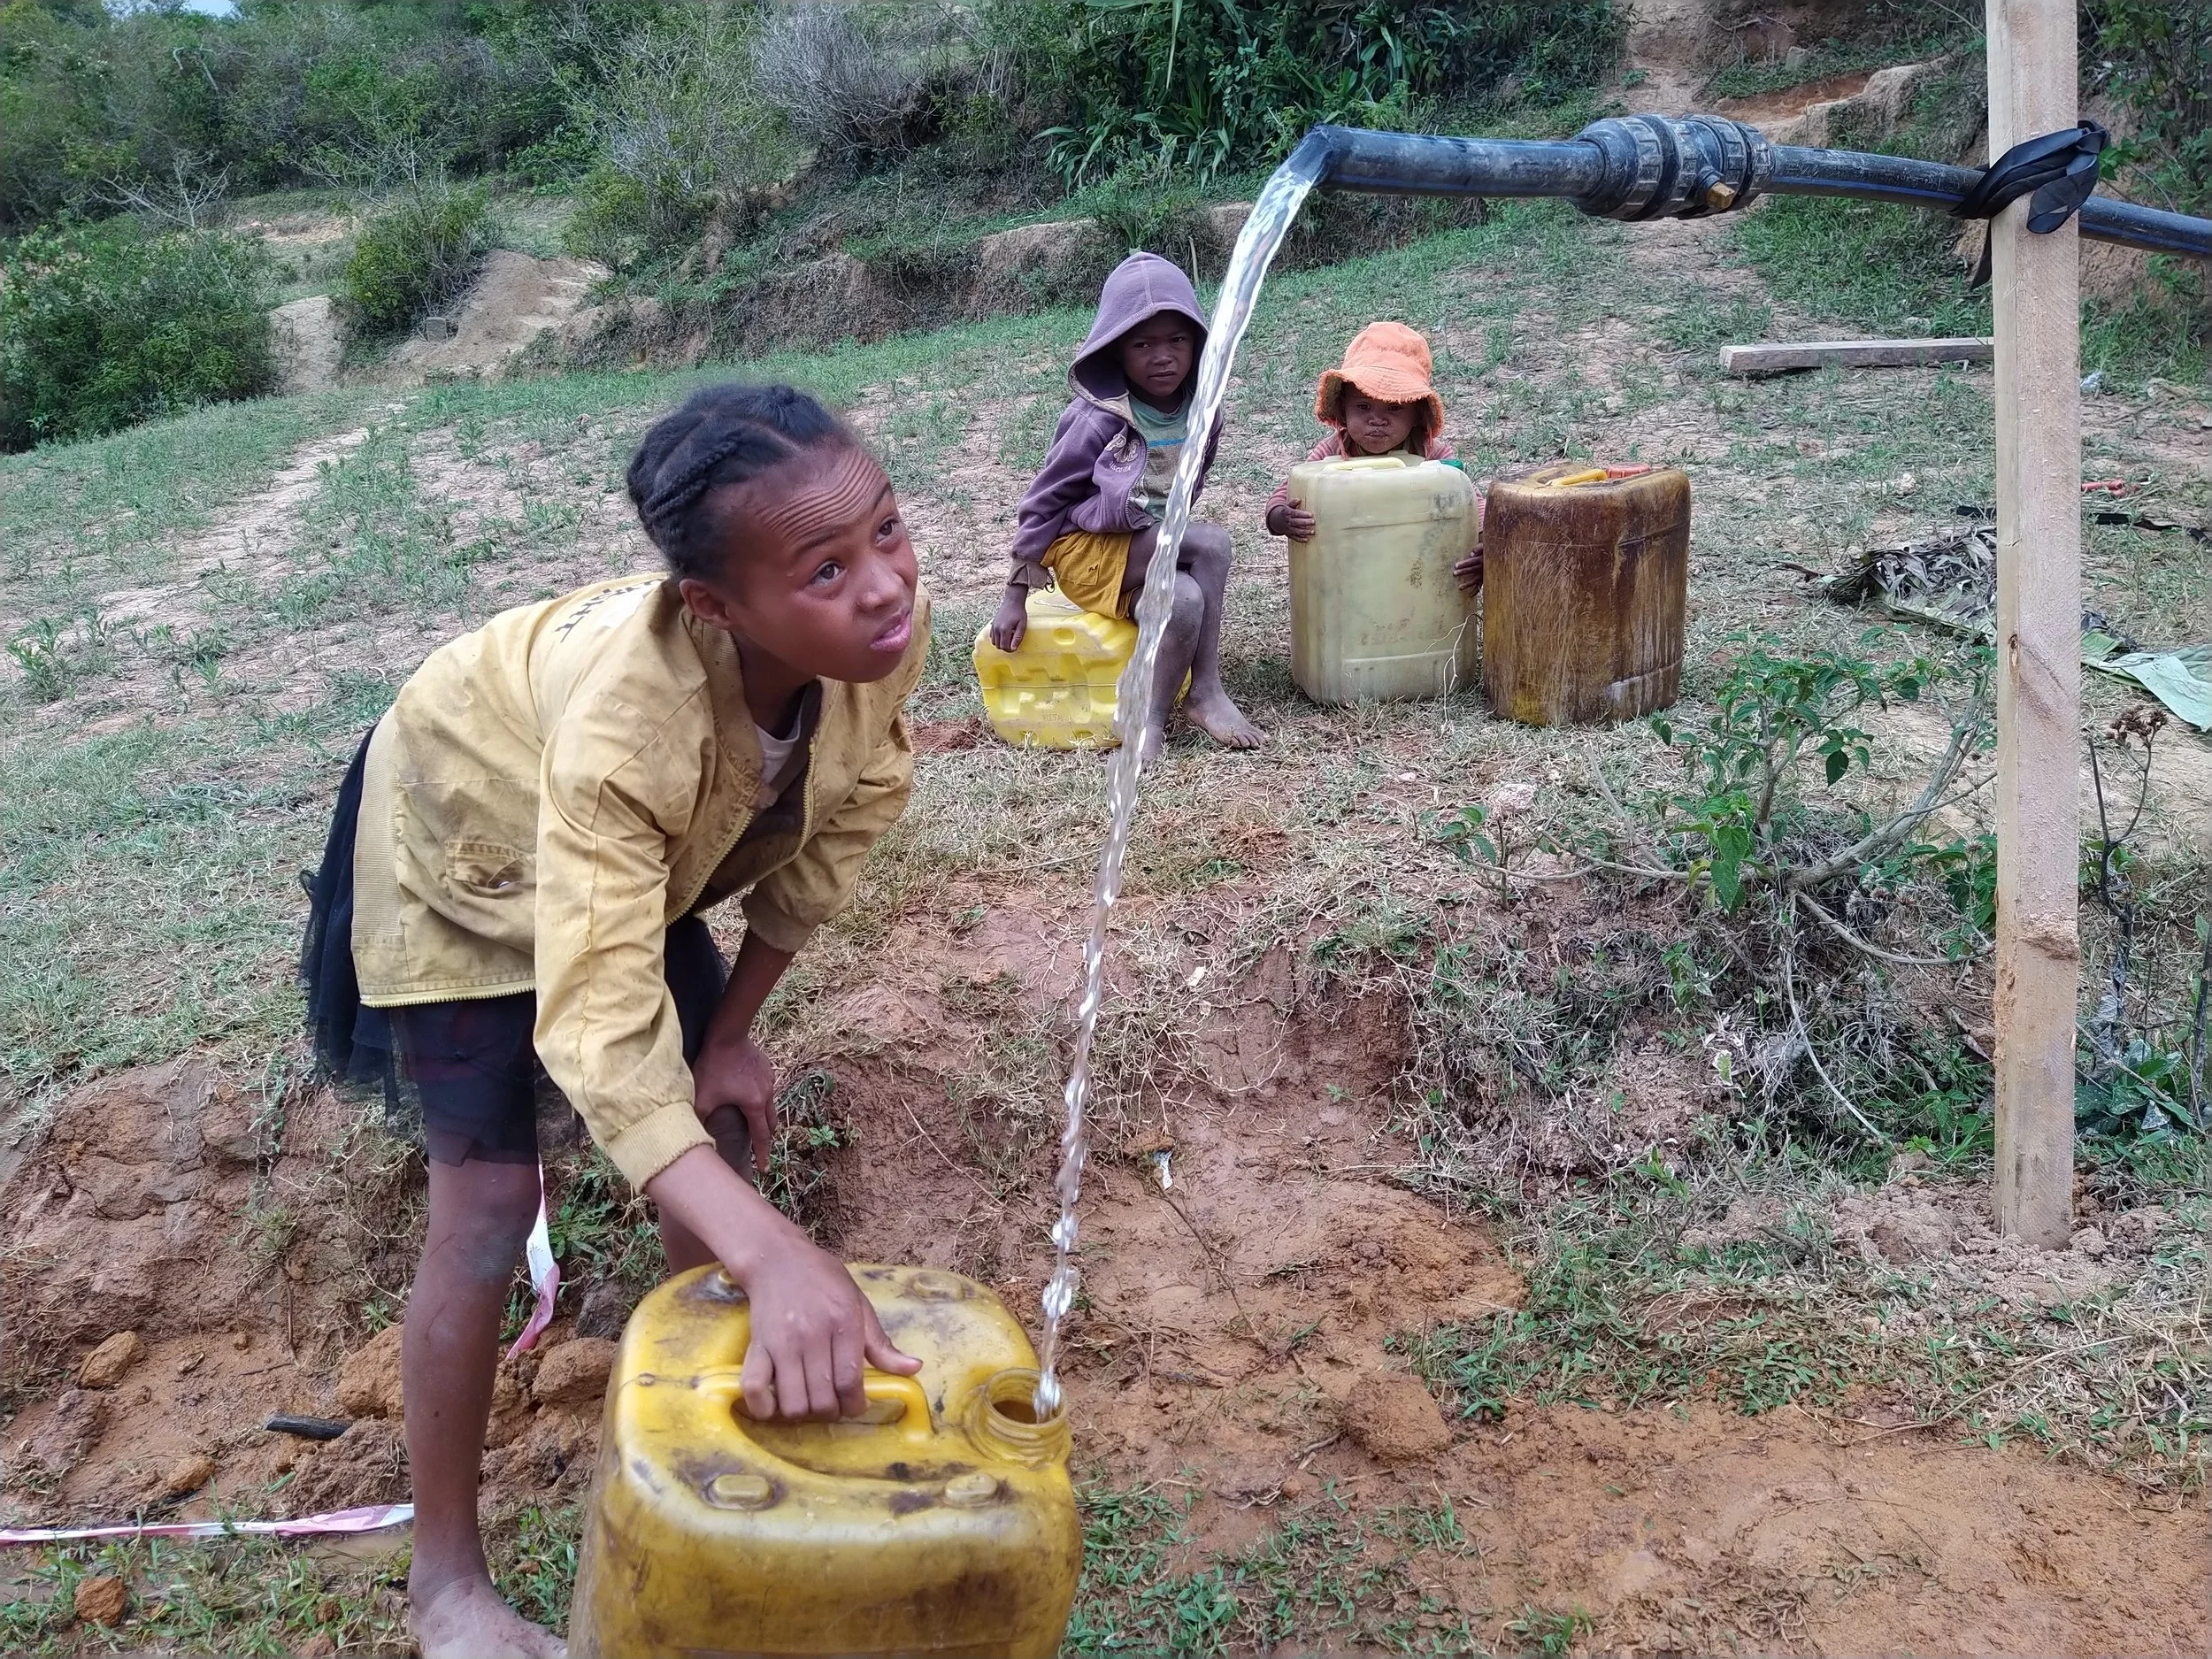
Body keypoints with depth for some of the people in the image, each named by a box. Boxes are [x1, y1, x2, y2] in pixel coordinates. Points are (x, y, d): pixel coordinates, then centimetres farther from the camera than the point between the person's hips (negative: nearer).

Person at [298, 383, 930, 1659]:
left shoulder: (888, 631, -31)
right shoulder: (630, 722, -46)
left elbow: (829, 837, -12)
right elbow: (601, 1029, -51)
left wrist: (734, 1033, -5)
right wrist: (778, 1257, -63)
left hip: (647, 842, 6)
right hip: (463, 835, -5)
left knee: (721, 1120, 9)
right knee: (491, 1199, -7)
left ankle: (725, 1400, 32)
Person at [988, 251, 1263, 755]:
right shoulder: (1096, 420, -18)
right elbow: (1044, 501, -11)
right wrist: (1016, 597, -10)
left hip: (1154, 544, 5)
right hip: (1088, 549, -5)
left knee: (1187, 601, -29)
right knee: (1212, 543, -26)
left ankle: (1153, 717, -14)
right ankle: (1205, 690, -17)